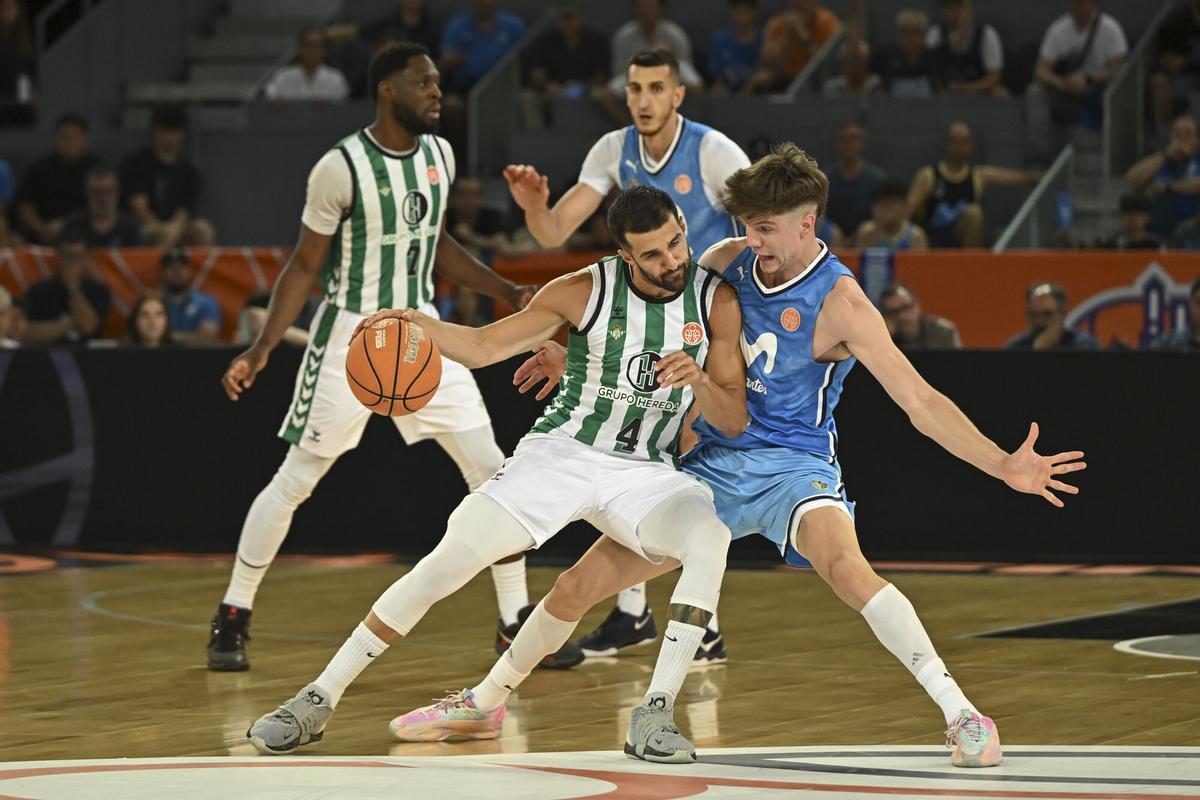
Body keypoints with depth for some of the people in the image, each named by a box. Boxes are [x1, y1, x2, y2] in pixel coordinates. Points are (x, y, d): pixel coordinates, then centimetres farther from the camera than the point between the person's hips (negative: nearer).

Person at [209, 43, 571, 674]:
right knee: (293, 483, 1)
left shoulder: (438, 154, 2)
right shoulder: (342, 167, -17)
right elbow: (304, 266, -9)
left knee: (490, 469, -2)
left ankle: (514, 623, 8)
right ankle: (232, 618, 16)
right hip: (351, 337, -5)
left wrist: (508, 293, 9)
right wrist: (261, 350, -18)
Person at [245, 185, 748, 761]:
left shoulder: (715, 302, -6)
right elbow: (482, 346, -5)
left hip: (646, 471, 1)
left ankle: (655, 715, -28)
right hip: (560, 453, -1)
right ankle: (318, 700, -4)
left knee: (711, 536, -31)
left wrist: (699, 381, -25)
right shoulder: (584, 291, -10)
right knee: (447, 561, -15)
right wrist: (418, 323, -24)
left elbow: (734, 422, -4)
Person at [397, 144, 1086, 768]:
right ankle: (488, 699, 30)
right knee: (580, 585, 6)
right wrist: (575, 360, 12)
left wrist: (1004, 466, -34)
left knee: (845, 566, -37)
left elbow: (921, 402, -23)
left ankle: (963, 716, -34)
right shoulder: (726, 263, -2)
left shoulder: (839, 304, -19)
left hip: (792, 466, -5)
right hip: (713, 462, 5)